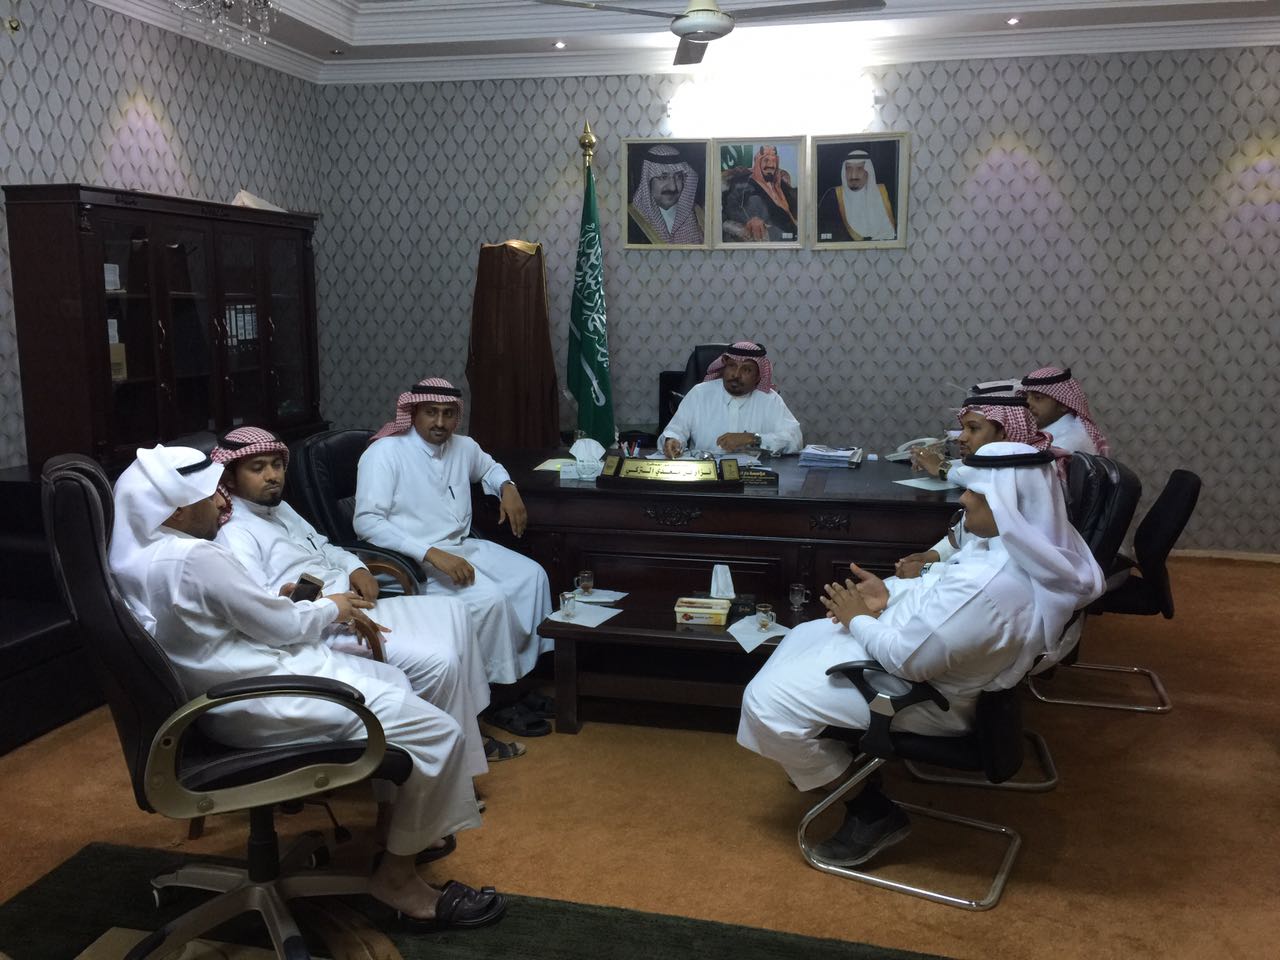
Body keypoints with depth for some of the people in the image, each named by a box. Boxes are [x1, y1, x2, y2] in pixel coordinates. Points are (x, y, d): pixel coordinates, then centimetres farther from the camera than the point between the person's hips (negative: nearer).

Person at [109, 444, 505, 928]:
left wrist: (282, 602, 6)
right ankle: (397, 875, 2)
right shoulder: (195, 557, -24)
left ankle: (398, 825, 27)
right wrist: (331, 608, 1)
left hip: (225, 695, 11)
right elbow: (280, 626, -16)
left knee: (391, 680, 22)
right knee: (434, 730, -11)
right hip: (262, 705, -11)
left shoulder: (137, 557, 6)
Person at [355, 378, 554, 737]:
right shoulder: (385, 453, -14)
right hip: (415, 561, -8)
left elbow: (489, 467, 32)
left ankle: (517, 677, 3)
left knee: (532, 576, -5)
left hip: (463, 546, 8)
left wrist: (508, 489, 8)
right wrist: (432, 554, -31)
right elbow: (367, 521, -24)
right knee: (491, 599, -26)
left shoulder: (462, 447, 7)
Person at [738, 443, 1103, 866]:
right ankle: (837, 759, 35)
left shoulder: (991, 584, -38)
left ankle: (872, 812, 6)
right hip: (925, 651, 10)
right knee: (803, 637, 23)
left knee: (767, 702, -9)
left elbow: (908, 658, -30)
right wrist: (891, 593, -2)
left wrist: (860, 620, -12)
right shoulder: (1033, 545, -6)